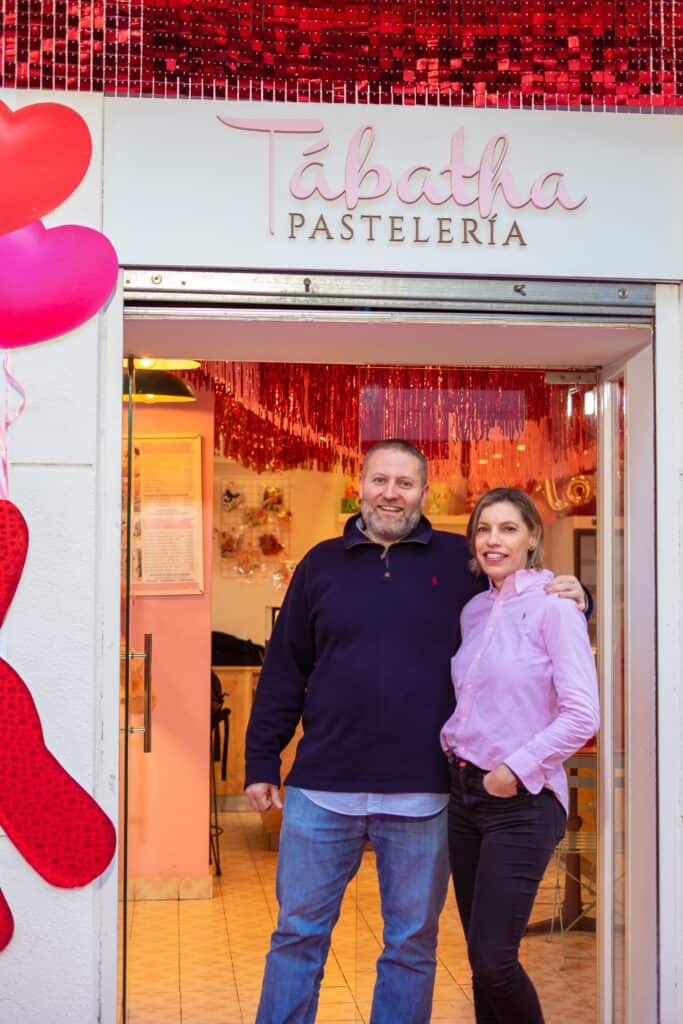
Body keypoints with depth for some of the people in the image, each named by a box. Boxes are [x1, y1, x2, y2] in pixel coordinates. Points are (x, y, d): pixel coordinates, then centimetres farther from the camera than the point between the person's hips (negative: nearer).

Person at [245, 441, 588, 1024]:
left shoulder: (460, 561, 4)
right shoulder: (322, 564, 7)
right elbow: (284, 673, 8)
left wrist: (569, 598, -7)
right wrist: (261, 763, 6)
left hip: (420, 799, 0)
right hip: (322, 790, 1)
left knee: (412, 944, 11)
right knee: (299, 934, 9)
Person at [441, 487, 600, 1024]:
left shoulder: (553, 606, -12)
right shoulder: (474, 610, 9)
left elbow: (582, 714, -18)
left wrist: (517, 769, -16)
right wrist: (454, 745, 7)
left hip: (522, 803, -7)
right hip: (465, 791, 7)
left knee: (493, 959, -8)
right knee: (481, 957, 12)